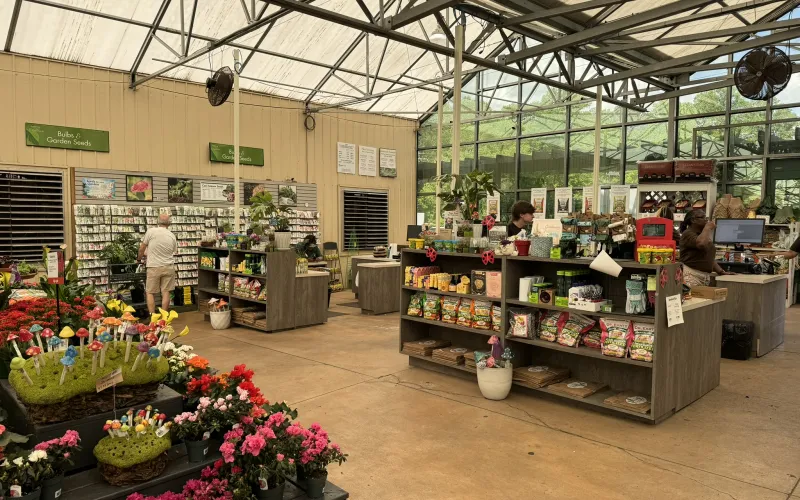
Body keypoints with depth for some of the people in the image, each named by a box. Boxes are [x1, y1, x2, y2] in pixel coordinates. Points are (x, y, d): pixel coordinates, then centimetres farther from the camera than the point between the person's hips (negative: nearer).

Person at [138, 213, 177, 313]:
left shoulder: (151, 231, -8)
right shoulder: (172, 236, 2)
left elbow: (141, 249, -1)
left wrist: (139, 259, 18)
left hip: (154, 267, -2)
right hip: (168, 267, 3)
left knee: (150, 293, 7)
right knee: (166, 292, 5)